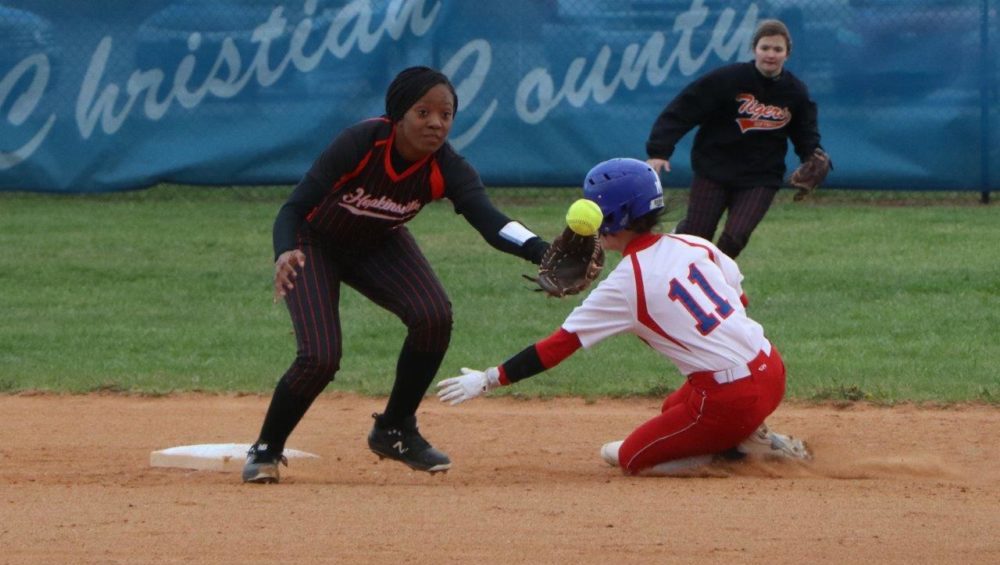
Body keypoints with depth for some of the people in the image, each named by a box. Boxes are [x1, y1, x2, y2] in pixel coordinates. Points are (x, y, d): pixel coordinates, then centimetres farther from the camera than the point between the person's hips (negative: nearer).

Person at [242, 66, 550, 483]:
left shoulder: (446, 169, -25)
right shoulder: (361, 143, -34)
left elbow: (491, 222, -38)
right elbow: (294, 208, -34)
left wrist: (545, 254, -57)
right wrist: (285, 254, -56)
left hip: (379, 246, 4)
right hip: (315, 244, -4)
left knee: (433, 316, -20)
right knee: (320, 357, -20)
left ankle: (394, 431, 3)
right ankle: (266, 450, 7)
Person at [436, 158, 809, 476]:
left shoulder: (624, 285, -11)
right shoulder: (692, 245, 6)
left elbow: (559, 345, -10)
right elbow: (740, 299, 15)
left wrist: (488, 380, -6)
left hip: (730, 398, -8)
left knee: (631, 458, 10)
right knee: (674, 409, 35)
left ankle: (742, 446, -3)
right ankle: (750, 437, 10)